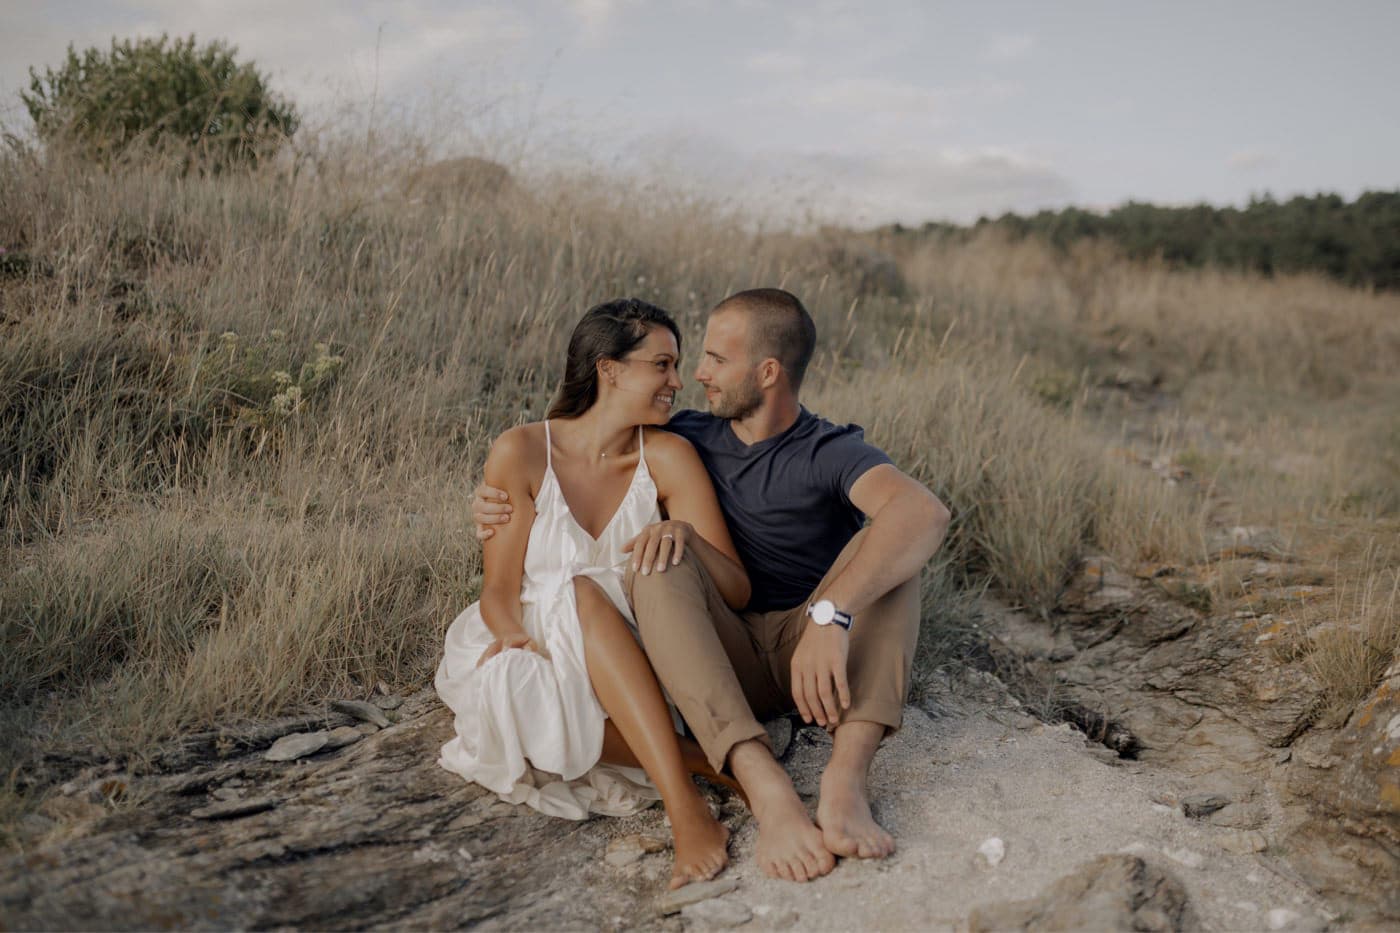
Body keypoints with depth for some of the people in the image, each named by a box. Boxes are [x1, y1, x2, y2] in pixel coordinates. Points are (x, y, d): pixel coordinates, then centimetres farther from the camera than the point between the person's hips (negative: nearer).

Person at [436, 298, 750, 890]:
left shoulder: (667, 457, -5)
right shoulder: (521, 452, -6)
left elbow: (737, 591, -8)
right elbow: (500, 586, -4)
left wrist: (685, 532, -30)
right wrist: (516, 635, -28)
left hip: (625, 667, 0)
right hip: (531, 654, 0)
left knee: (582, 595, -33)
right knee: (524, 670, -36)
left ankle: (685, 807, -36)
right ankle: (705, 763, -27)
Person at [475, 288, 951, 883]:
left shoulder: (830, 452, -8)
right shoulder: (688, 439, 7)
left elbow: (926, 512, -30)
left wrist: (832, 615, -46)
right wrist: (501, 499, -4)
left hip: (813, 653, -2)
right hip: (725, 662, 3)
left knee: (886, 543, -25)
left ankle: (844, 783, -41)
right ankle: (766, 789, -41)